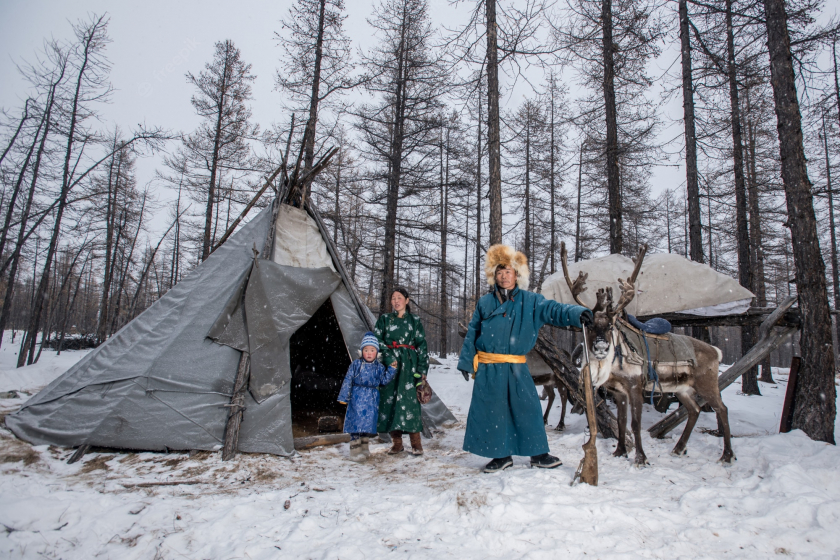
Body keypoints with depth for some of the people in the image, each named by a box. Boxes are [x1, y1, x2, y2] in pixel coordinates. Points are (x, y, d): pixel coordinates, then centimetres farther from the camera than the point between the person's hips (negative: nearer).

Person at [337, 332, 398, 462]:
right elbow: (348, 380, -1)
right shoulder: (356, 364, -2)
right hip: (357, 398, -3)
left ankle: (365, 448, 24)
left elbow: (384, 380, 5)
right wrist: (344, 397, -3)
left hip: (372, 399, 3)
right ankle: (355, 450, 2)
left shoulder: (379, 367, 7)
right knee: (356, 422, -5)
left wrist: (392, 369, -5)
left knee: (368, 423, 9)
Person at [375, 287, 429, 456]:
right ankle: (396, 442, 11)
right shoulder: (384, 319, 13)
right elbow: (376, 341, 8)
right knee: (389, 400, 0)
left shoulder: (414, 320, 10)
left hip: (408, 365, -2)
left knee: (409, 400, -10)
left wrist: (422, 369, -1)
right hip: (388, 365, 2)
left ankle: (416, 443, -1)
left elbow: (422, 345, 7)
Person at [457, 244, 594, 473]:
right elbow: (472, 333, 11)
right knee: (491, 411, 5)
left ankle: (538, 453, 19)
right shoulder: (484, 302, 7)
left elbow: (553, 310, -11)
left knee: (528, 408, 1)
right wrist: (466, 361, 8)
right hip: (488, 369, 1)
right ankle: (501, 455, 21)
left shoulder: (530, 301, 3)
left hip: (516, 368, -1)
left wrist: (577, 313, -30)